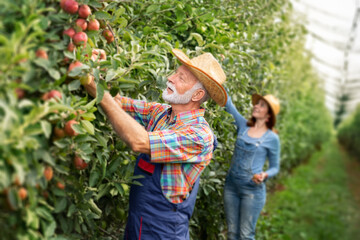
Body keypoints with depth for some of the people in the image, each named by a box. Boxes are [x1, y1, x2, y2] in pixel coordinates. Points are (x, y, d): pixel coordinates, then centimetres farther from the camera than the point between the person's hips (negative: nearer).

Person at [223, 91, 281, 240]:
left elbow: (275, 167, 2)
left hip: (252, 190, -4)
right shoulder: (243, 126, 4)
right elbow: (228, 103, 4)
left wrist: (264, 175, -19)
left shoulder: (272, 138, -6)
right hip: (231, 185, 4)